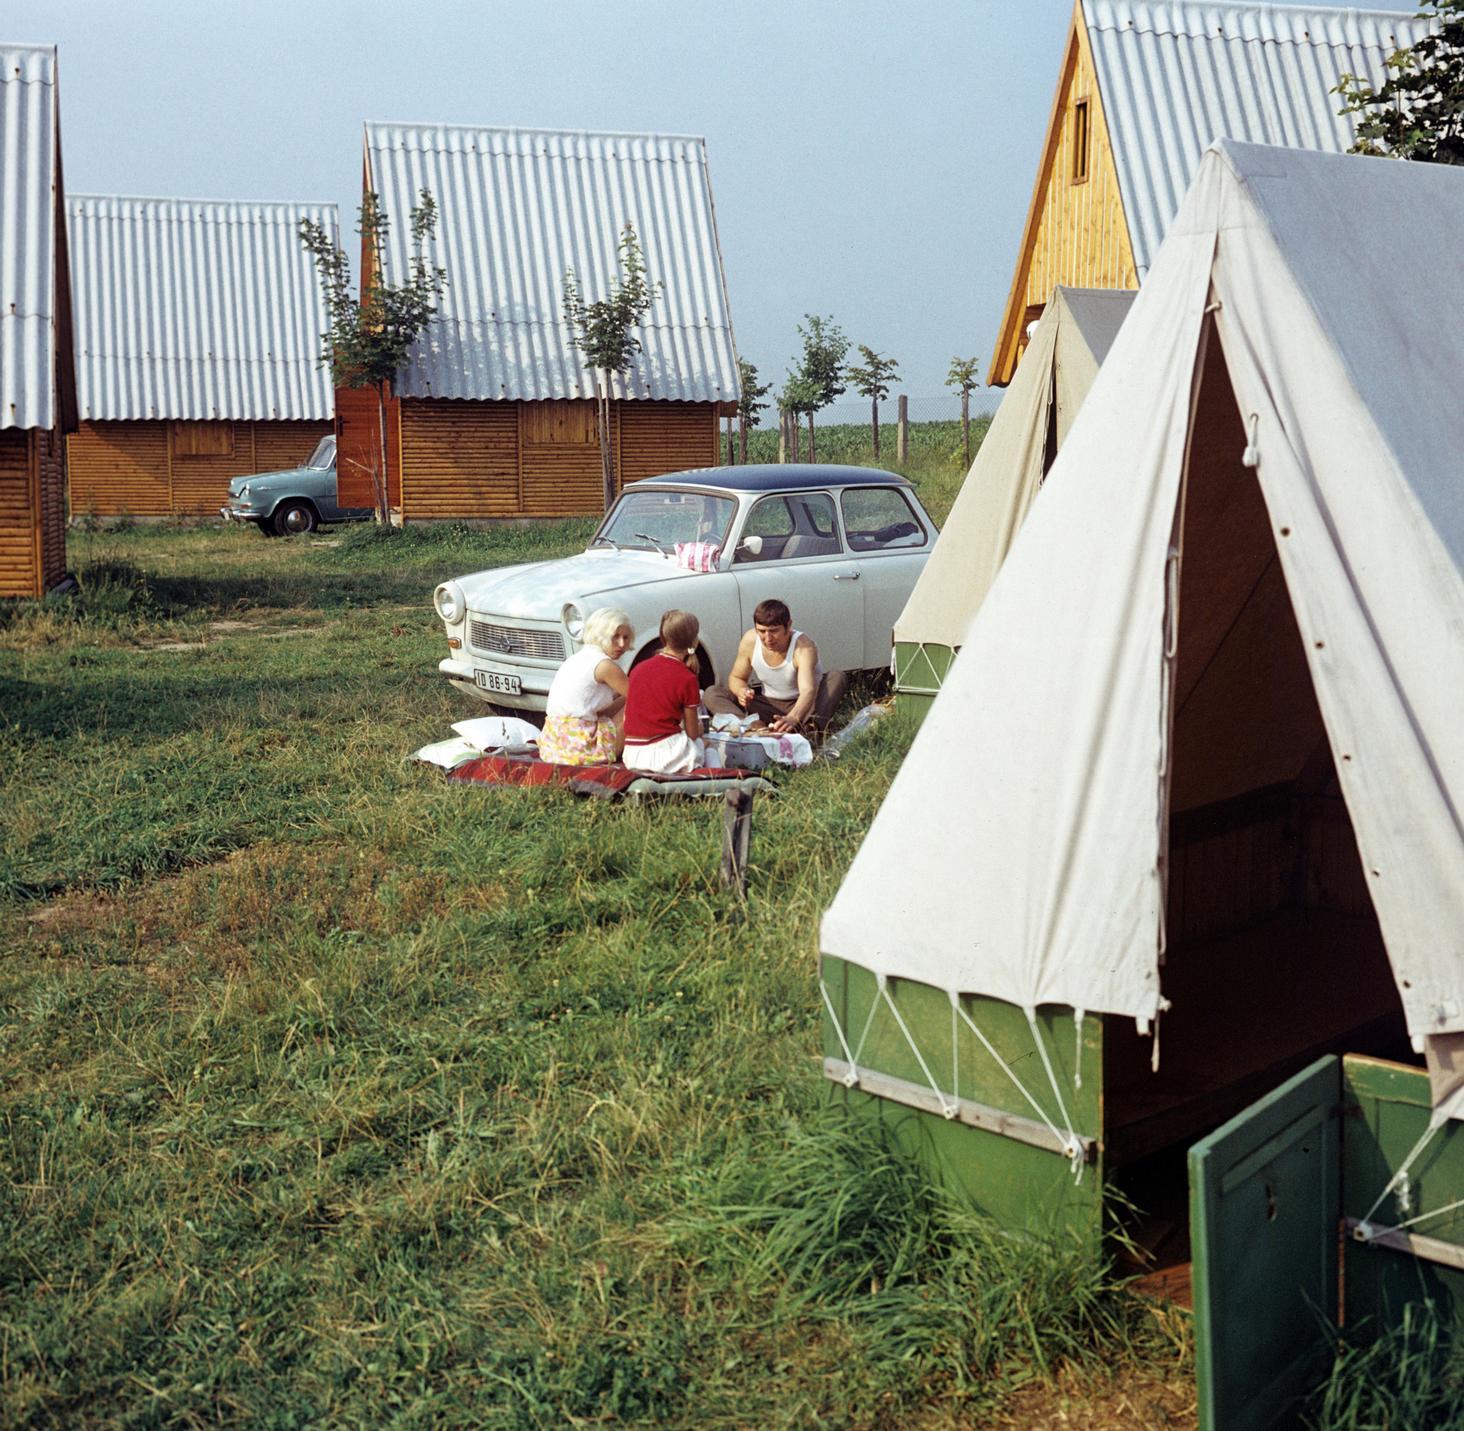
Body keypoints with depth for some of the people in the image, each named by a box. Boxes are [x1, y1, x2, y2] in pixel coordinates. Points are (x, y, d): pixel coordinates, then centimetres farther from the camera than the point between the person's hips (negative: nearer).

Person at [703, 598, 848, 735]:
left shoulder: (803, 646, -27)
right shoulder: (750, 640, -14)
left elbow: (808, 691, -42)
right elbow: (736, 677, 2)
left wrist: (792, 718, -63)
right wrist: (741, 691, -25)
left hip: (801, 706, -4)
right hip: (769, 704, 4)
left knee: (838, 677, -31)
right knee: (712, 694, -15)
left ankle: (813, 728, -50)